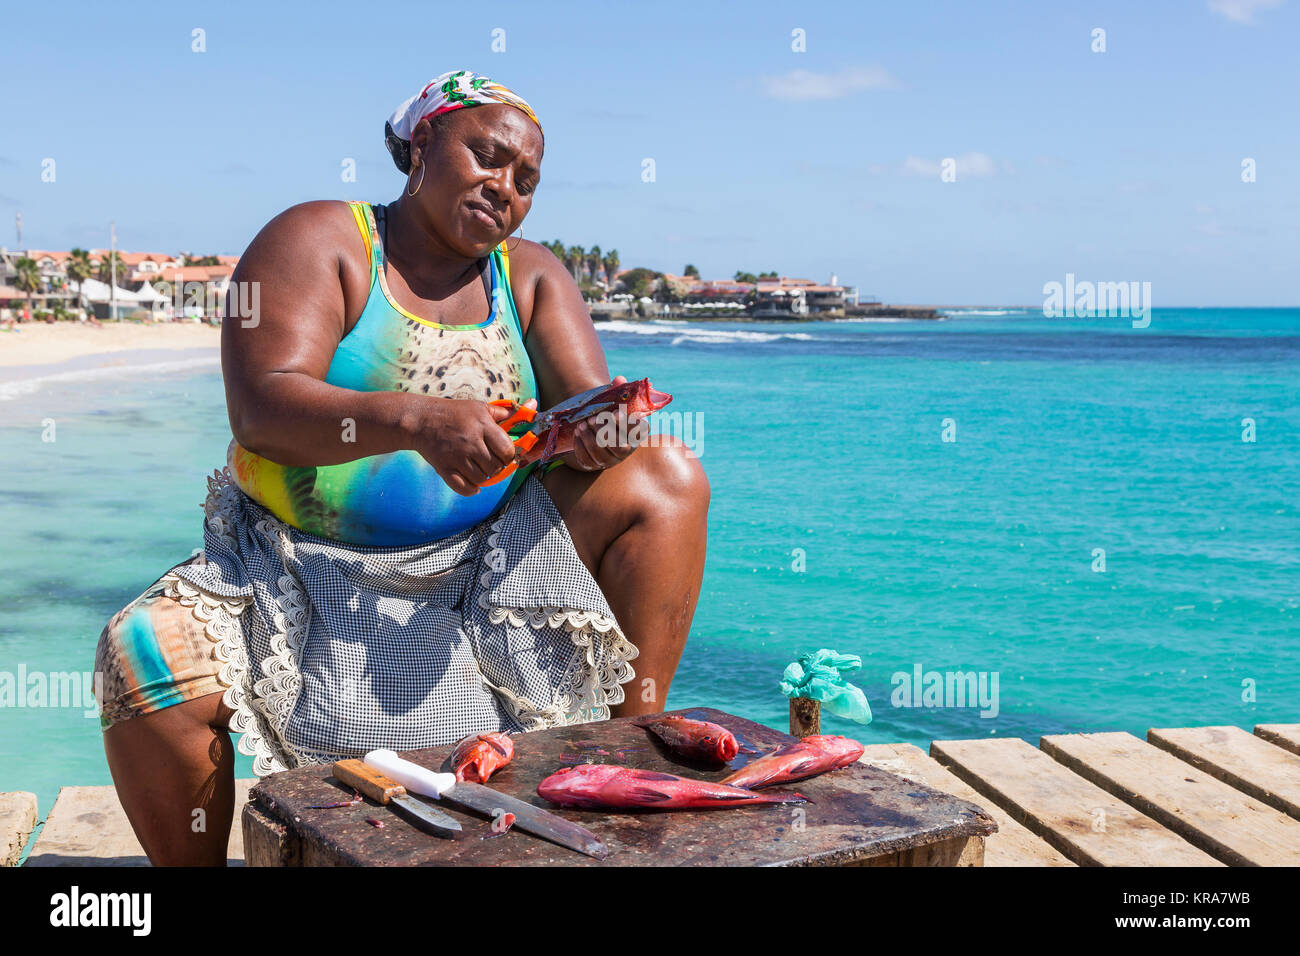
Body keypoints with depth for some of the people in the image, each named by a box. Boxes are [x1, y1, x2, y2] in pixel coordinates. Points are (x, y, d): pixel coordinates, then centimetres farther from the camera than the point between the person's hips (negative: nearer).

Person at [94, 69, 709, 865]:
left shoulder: (532, 276, 8)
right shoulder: (318, 241, -4)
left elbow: (592, 410, -2)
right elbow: (260, 409, -19)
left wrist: (597, 429, -28)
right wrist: (417, 419, -36)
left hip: (486, 558, 3)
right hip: (303, 572, -3)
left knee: (668, 477, -12)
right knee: (146, 659, -28)